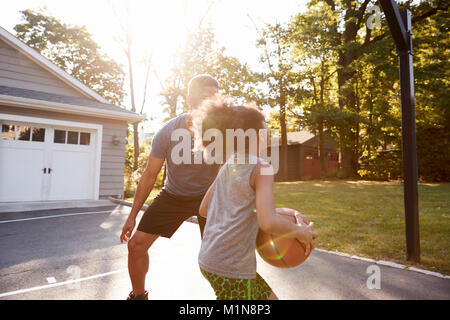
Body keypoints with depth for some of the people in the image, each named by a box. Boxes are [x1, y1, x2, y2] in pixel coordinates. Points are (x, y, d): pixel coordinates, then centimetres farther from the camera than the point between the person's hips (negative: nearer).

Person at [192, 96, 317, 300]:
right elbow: (268, 223, -26)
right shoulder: (261, 168, -14)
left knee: (269, 298, 23)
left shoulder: (227, 168, 9)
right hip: (231, 267, -9)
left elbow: (203, 210, 14)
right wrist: (302, 232, -8)